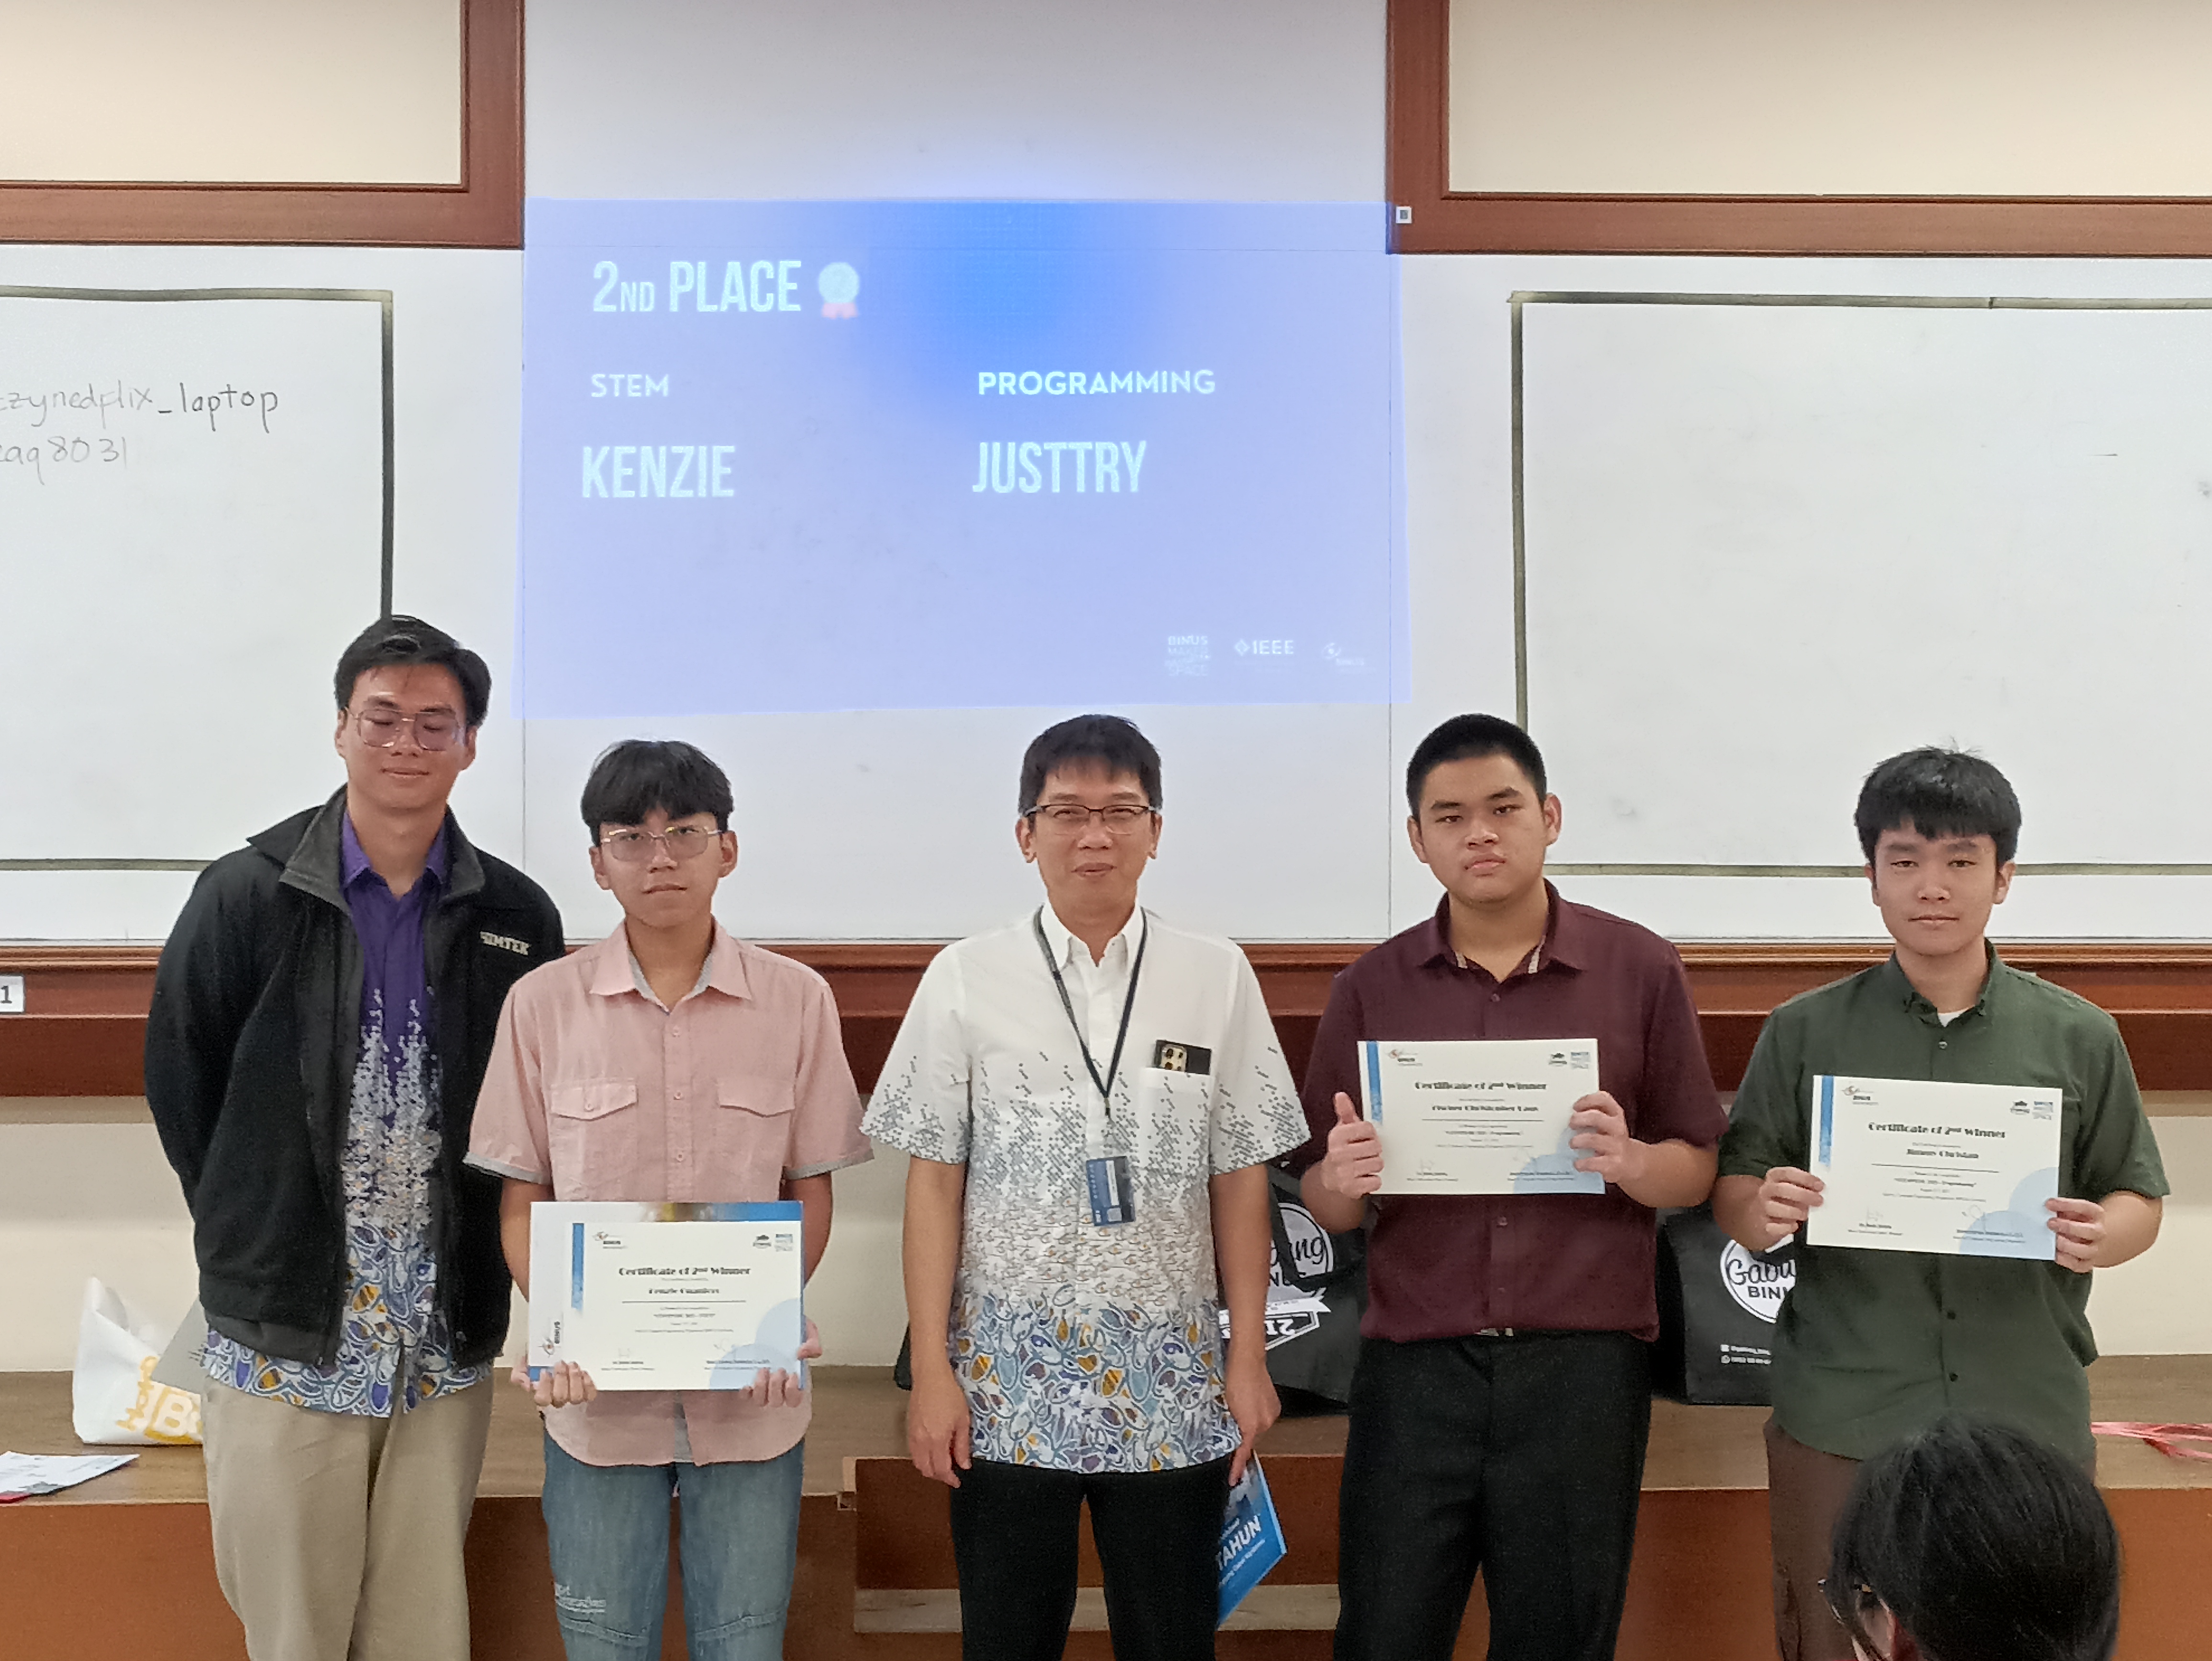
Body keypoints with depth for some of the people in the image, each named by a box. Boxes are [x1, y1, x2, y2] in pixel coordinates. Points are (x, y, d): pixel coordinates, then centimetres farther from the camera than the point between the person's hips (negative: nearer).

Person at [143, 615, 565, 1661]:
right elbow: (179, 1085, 5)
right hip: (285, 1339, -2)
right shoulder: (246, 897, -3)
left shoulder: (516, 918, 3)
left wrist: (482, 1264, 5)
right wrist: (253, 1238, 5)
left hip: (446, 1345, 2)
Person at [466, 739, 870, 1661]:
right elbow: (522, 1201, 4)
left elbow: (809, 1190, 5)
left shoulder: (797, 999, 0)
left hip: (752, 1393, 0)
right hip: (597, 1396, 0)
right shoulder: (543, 1003, 0)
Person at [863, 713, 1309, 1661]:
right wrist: (931, 1371, -3)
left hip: (1171, 1389, 1)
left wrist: (1249, 1355, 3)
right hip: (1006, 1381, 0)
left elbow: (1240, 1182, 5)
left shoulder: (1217, 979, 3)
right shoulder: (967, 980, 0)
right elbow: (933, 1184, 1)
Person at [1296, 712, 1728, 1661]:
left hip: (1583, 1369, -1)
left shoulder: (1640, 969, 2)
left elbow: (1698, 1171, 6)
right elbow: (1323, 1205, 9)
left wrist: (1631, 1163, -16)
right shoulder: (1372, 988, 6)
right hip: (1415, 1368, 1)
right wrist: (1343, 1182, -14)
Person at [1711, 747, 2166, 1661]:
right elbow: (1733, 1195, 6)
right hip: (1841, 1423, 0)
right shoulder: (1804, 1033, 4)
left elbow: (2138, 1201, 10)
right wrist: (1764, 1210, -17)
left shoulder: (2079, 1037, 5)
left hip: (2029, 1416, 1)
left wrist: (2100, 1236, -13)